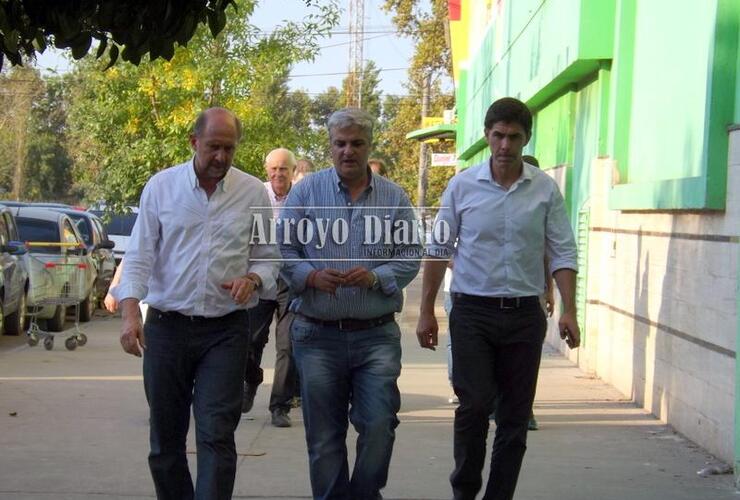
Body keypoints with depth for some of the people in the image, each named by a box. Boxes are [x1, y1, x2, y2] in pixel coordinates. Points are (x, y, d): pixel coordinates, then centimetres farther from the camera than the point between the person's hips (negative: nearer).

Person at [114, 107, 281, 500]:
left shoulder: (254, 193, 2)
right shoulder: (161, 186, 2)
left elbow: (268, 257, 9)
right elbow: (139, 256, 1)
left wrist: (252, 279, -13)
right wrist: (130, 312, -13)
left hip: (225, 331, -1)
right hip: (166, 327, 1)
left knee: (216, 435, -8)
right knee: (165, 438, 9)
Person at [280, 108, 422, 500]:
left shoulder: (395, 198, 6)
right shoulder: (306, 191, 3)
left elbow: (410, 256, 4)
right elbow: (283, 250, 2)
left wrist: (375, 277, -14)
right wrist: (311, 277, -17)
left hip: (377, 335, 0)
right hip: (317, 335, 0)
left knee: (379, 425, -5)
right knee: (324, 436, 6)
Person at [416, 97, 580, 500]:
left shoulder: (545, 190, 1)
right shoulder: (462, 186, -1)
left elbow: (562, 253, 3)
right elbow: (438, 251, 4)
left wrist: (569, 310, -7)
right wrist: (427, 312, 2)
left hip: (525, 314, 2)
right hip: (473, 311, -1)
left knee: (515, 415, 6)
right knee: (474, 405, -7)